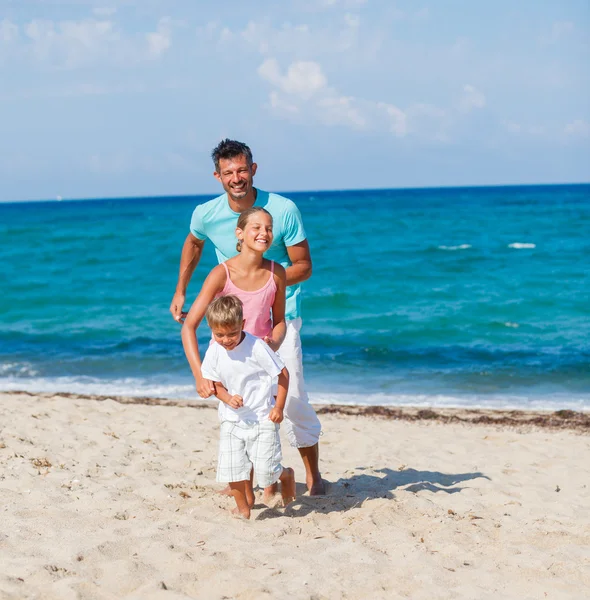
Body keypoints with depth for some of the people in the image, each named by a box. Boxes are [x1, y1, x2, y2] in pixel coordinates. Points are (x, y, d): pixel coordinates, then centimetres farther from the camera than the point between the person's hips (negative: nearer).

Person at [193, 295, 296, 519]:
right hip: (231, 419, 4)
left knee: (265, 470, -6)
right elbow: (214, 383, 5)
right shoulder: (214, 353, -8)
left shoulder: (256, 347, -20)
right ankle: (243, 508, 21)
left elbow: (283, 374, -9)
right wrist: (227, 398, -16)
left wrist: (279, 407, -9)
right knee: (231, 467, -3)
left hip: (262, 418, -4)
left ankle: (287, 475, 30)